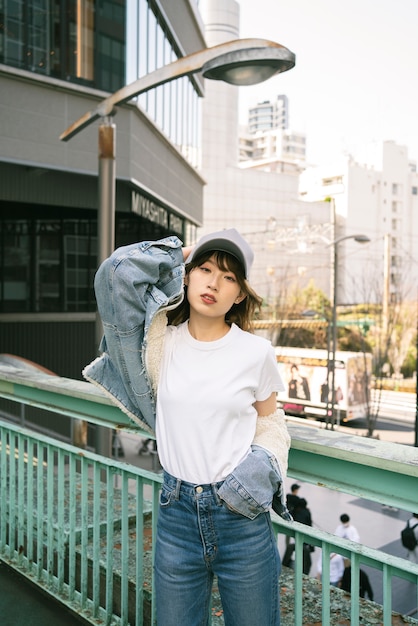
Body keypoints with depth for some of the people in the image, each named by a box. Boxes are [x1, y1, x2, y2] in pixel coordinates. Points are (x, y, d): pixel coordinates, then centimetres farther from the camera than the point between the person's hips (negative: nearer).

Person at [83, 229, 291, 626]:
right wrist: (181, 252, -4)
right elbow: (117, 272, -14)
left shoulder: (256, 352, -7)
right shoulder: (162, 341, -4)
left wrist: (263, 465, -9)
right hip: (177, 511, 1)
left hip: (241, 511, -1)